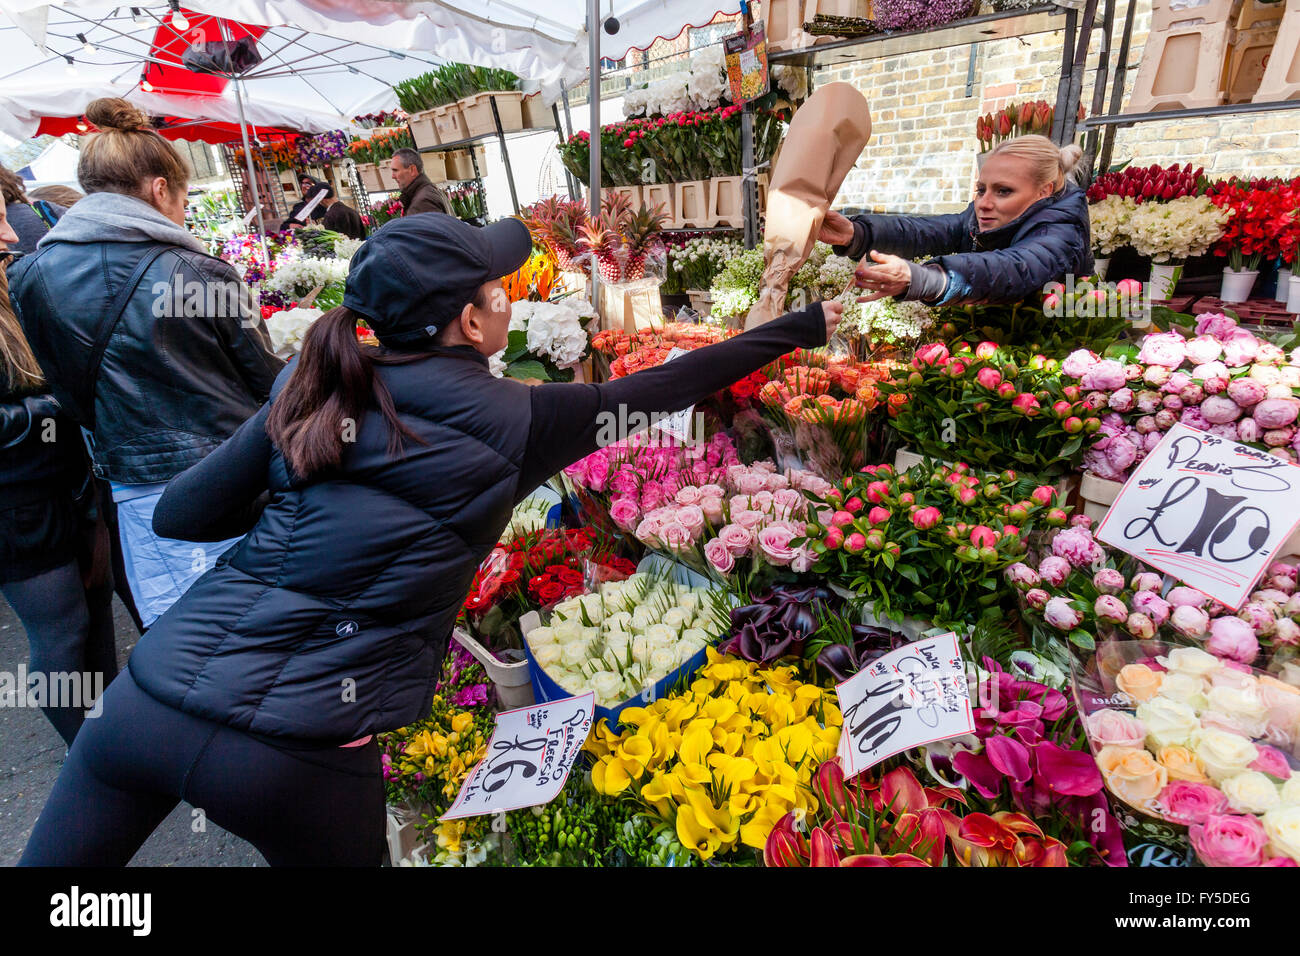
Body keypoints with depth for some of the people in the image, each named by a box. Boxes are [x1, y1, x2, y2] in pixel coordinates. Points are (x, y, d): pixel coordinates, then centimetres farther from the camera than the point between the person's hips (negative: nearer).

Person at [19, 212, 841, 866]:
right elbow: (663, 388, 1)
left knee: (51, 856, 28)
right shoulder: (513, 423, -9)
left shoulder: (314, 384, 2)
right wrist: (806, 326, 14)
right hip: (299, 748, -3)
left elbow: (181, 513, 6)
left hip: (152, 690, 4)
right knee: (344, 847, 27)